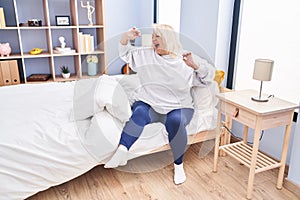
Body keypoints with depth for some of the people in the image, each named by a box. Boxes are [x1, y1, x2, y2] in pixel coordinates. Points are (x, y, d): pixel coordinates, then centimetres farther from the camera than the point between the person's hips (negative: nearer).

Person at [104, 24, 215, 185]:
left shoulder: (185, 59, 5)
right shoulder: (146, 54, 14)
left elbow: (208, 75, 2)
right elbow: (125, 53, 20)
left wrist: (194, 65, -18)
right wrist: (126, 37, 1)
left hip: (178, 107, -1)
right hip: (149, 103, 2)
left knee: (175, 121, -33)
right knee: (139, 112, -31)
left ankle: (178, 165, -14)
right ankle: (122, 151, -39)